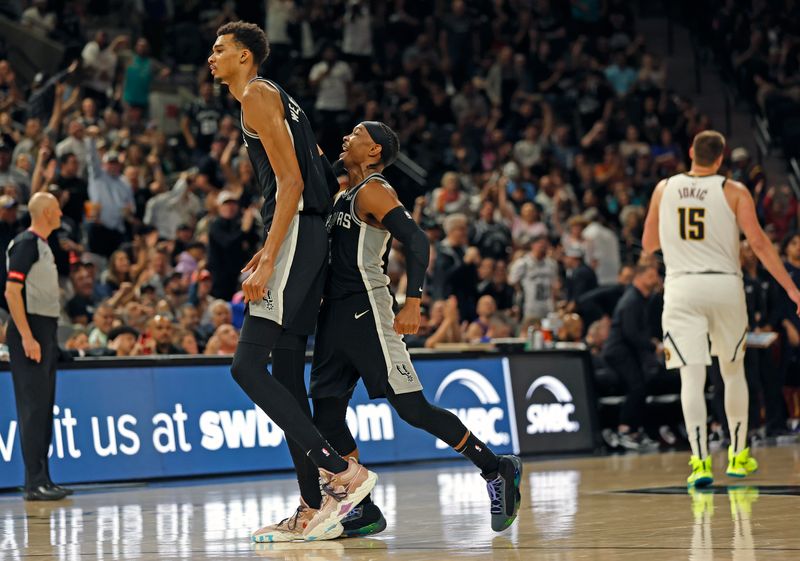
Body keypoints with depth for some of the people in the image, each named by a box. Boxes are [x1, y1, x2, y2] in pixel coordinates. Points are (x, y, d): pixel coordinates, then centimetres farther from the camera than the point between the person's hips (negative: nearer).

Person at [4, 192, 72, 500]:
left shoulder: (42, 244, 17)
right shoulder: (25, 244, -12)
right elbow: (12, 292, -19)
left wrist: (48, 336, 17)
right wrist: (27, 337, -23)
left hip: (45, 331, 10)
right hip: (30, 330, -10)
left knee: (45, 406, 10)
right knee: (34, 407, -10)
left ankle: (43, 479, 14)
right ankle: (34, 482, -9)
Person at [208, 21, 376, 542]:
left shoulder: (257, 95, -6)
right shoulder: (277, 99, 25)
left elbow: (291, 180, -15)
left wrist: (269, 260, -22)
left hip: (295, 236, -10)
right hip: (308, 238, 10)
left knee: (247, 366, -14)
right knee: (286, 375, 9)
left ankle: (344, 472, -19)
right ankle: (314, 512, 8)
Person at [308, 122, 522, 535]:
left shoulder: (373, 191, -10)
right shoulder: (344, 195, 18)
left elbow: (417, 241, -21)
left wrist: (412, 303, -28)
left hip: (366, 311, -10)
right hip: (337, 312, 10)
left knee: (412, 408, -11)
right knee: (327, 414, 5)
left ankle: (497, 470, 0)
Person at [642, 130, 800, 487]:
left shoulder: (664, 189, 6)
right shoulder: (733, 192, -1)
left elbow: (648, 244, 15)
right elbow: (758, 242, -7)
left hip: (682, 287, 0)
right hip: (725, 284, 0)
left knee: (692, 377, -5)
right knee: (733, 371, 18)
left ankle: (700, 462, -18)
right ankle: (738, 456, 26)